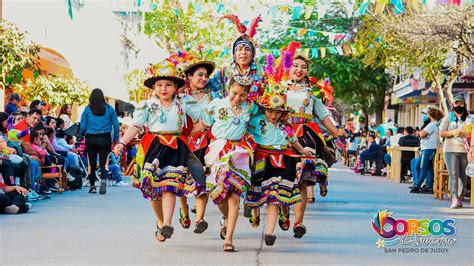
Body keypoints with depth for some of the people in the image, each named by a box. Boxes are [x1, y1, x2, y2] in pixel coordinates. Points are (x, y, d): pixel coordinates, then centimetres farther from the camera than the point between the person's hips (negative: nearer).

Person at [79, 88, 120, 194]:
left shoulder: (87, 109, -1)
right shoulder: (109, 109, 1)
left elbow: (83, 127, -1)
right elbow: (116, 124, 2)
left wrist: (81, 134, 19)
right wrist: (115, 138, 13)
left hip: (91, 139, 0)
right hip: (105, 138, 0)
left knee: (92, 163, 9)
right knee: (103, 162, 3)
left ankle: (92, 186, 15)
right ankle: (103, 179, -24)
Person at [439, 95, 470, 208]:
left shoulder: (468, 118, 12)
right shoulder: (448, 117, 11)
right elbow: (441, 132, 3)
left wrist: (464, 133, -12)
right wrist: (452, 132, -14)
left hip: (465, 150, 2)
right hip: (450, 149, -2)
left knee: (463, 176, 3)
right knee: (453, 175, -12)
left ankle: (459, 199, 13)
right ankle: (454, 198, -21)